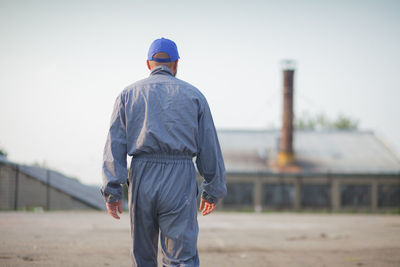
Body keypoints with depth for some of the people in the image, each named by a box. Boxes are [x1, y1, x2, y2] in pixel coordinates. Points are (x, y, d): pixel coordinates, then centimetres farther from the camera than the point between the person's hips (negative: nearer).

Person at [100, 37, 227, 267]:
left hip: (142, 180, 2)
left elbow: (115, 143, 1)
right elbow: (210, 147, 7)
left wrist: (112, 190, -2)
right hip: (180, 183, -1)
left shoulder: (129, 94, 11)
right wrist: (213, 191, 14)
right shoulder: (193, 95, 10)